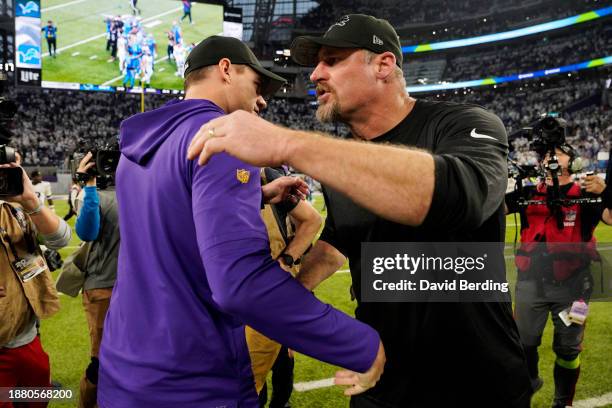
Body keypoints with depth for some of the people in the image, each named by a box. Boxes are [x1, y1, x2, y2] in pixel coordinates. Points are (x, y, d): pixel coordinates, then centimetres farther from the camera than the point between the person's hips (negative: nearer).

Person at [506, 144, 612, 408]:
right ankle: (529, 380, 40)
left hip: (571, 285, -2)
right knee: (522, 342, 11)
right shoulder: (528, 194, 8)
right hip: (531, 282, 2)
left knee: (568, 348, 8)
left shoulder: (585, 196, 2)